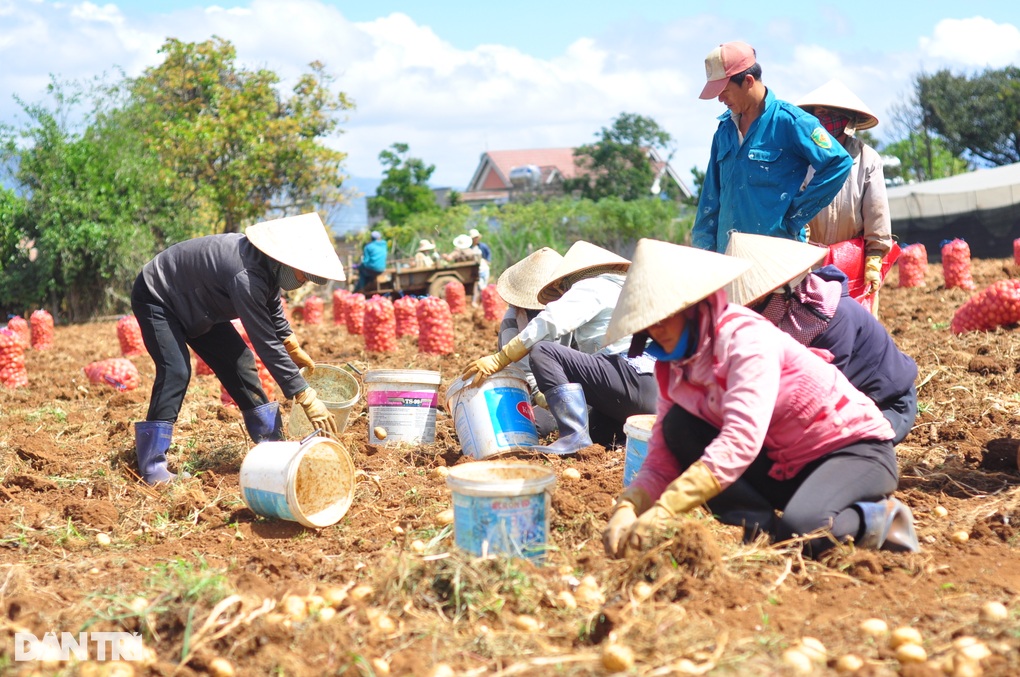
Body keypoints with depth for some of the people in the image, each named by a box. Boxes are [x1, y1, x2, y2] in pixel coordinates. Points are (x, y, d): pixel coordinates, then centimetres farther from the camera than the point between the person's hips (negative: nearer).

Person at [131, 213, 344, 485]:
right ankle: (152, 467, -20)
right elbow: (266, 343, -38)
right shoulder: (246, 276, -40)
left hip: (194, 303, 9)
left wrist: (293, 349, 20)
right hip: (155, 297, -9)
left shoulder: (267, 265, -11)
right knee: (175, 372, -24)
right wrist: (306, 396, -35)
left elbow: (272, 309, 12)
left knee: (240, 362, 3)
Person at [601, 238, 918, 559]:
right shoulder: (675, 370, 0)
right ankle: (761, 527, -14)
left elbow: (739, 442, -36)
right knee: (678, 427, -12)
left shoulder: (747, 338, -23)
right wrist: (626, 510, -26)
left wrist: (664, 511, -42)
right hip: (785, 468, 7)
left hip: (858, 450, -7)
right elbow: (661, 462, -5)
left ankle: (879, 519, -6)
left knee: (801, 528, -38)